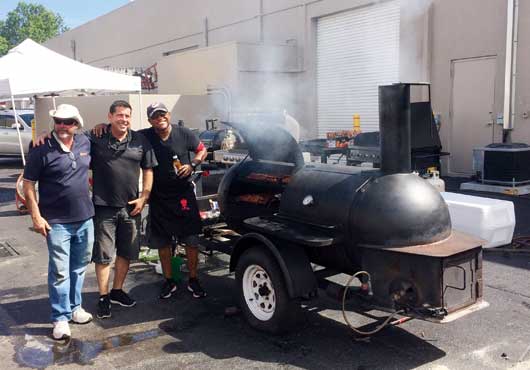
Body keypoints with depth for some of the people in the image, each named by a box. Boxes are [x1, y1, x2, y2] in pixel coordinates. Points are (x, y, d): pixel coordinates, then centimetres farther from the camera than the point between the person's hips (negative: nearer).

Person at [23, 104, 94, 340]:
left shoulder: (85, 143, 3)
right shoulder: (42, 150, -10)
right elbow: (28, 185, -8)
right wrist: (36, 217, -12)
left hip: (85, 218, 5)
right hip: (57, 222, -5)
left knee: (79, 267, 16)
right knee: (60, 271, -1)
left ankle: (75, 307, 32)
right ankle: (60, 319, 10)